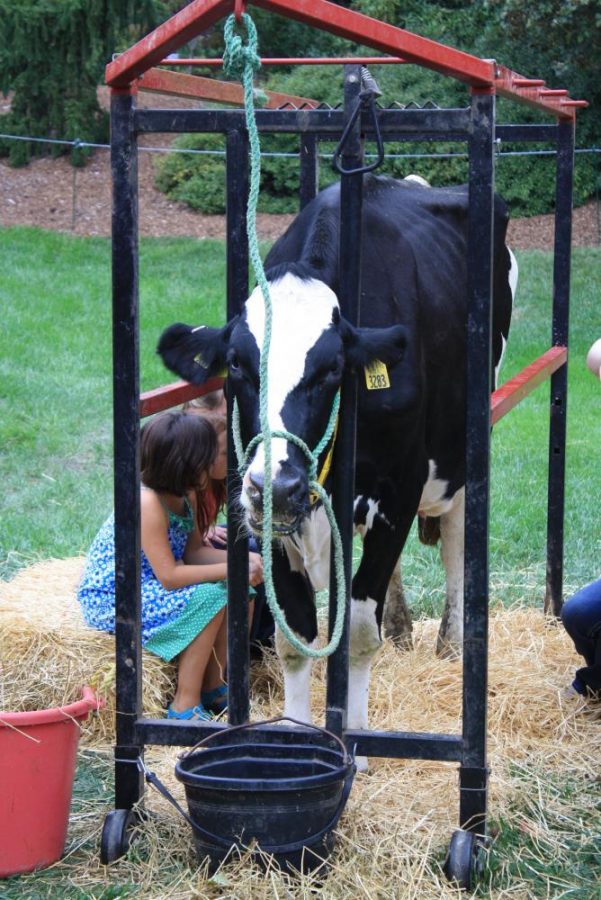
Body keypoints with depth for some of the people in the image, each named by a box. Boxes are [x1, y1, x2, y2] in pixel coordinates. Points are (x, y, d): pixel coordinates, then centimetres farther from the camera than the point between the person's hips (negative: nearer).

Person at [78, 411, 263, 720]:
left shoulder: (187, 495, 1)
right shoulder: (147, 502, -28)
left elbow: (195, 551, 5)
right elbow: (169, 576, -29)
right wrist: (231, 569, -26)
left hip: (148, 587, 9)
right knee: (209, 597, -26)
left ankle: (213, 689, 10)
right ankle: (185, 706, -16)